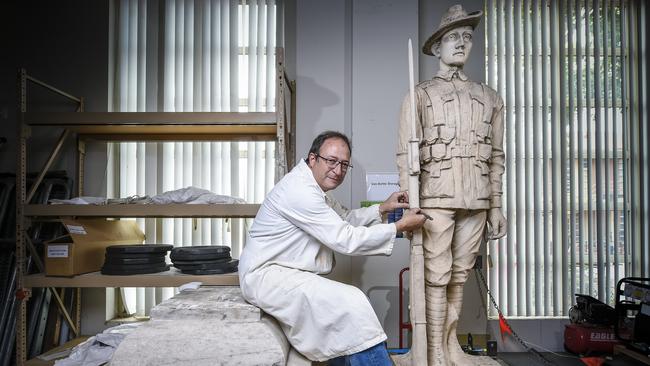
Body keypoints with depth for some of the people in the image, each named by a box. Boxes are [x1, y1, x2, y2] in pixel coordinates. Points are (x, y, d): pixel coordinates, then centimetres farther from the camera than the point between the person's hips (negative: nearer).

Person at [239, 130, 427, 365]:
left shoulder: (312, 186, 10)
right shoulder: (300, 191, -22)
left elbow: (343, 219, 22)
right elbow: (346, 240, -22)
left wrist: (382, 209, 10)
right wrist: (400, 227, -14)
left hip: (282, 273, 10)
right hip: (267, 276, -10)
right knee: (352, 303, -19)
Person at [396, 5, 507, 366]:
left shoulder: (489, 97, 16)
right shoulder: (419, 96, 4)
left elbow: (496, 156, 15)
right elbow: (406, 155, -2)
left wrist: (496, 205, 11)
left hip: (475, 202, 4)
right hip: (436, 200, -4)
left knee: (459, 277, 10)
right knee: (436, 277, -2)